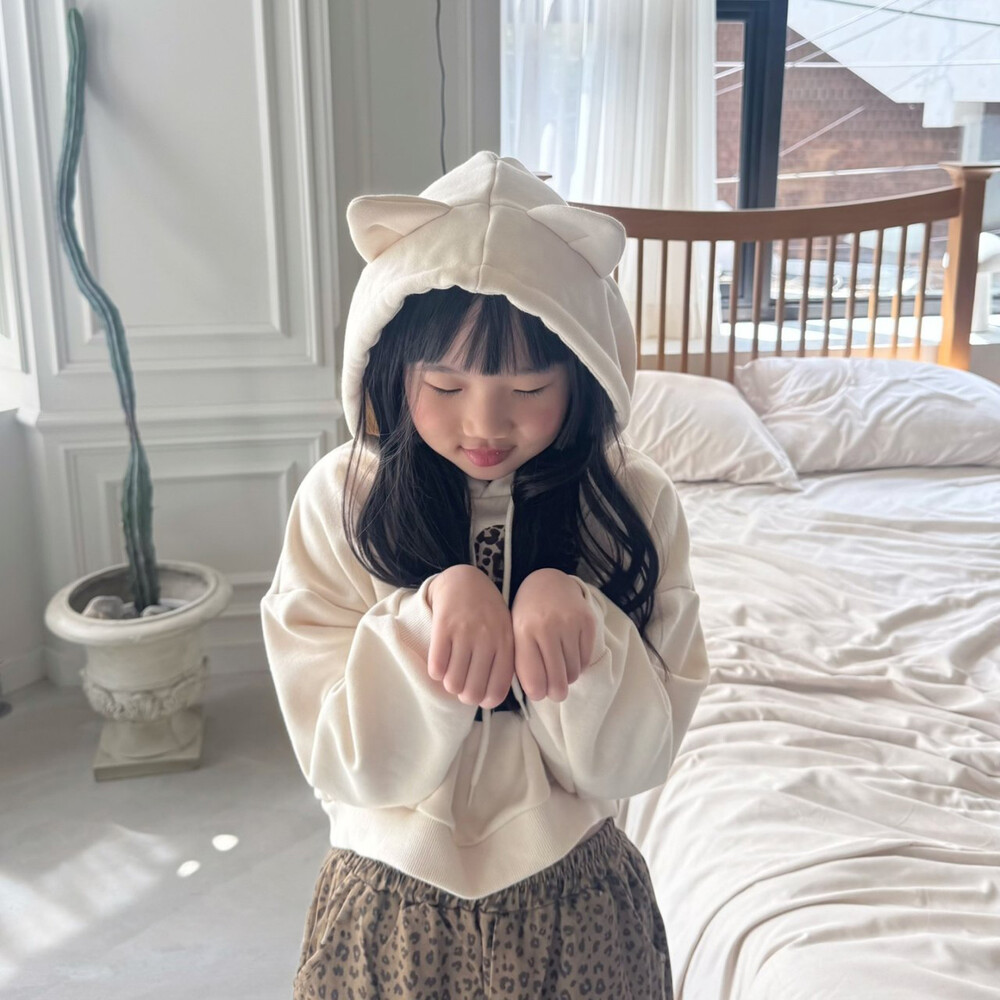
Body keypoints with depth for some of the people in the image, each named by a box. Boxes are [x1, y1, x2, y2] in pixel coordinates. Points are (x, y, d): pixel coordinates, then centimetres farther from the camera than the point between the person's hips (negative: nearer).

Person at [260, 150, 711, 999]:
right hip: (392, 906, 0)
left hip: (574, 903, 1)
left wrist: (574, 613, -29)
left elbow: (630, 762, -12)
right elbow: (345, 764, -16)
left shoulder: (635, 503, -13)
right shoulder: (340, 500, -15)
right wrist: (436, 605, -30)